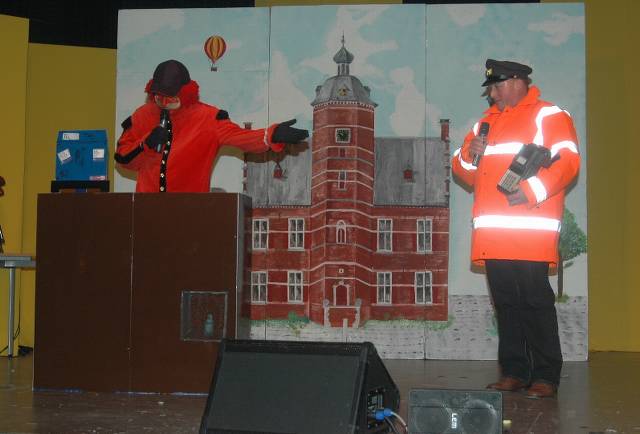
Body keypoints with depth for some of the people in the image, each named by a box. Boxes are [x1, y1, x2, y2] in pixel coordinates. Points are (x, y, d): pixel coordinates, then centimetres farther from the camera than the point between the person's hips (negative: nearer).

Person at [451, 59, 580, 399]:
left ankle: (546, 377, -2)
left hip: (530, 232, -6)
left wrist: (533, 191, -21)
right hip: (492, 235, 7)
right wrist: (469, 156, 4)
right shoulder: (486, 121, 24)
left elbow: (568, 162, -10)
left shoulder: (548, 116, 3)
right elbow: (464, 172, 27)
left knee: (536, 301, -7)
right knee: (506, 303, 8)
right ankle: (514, 372, 15)